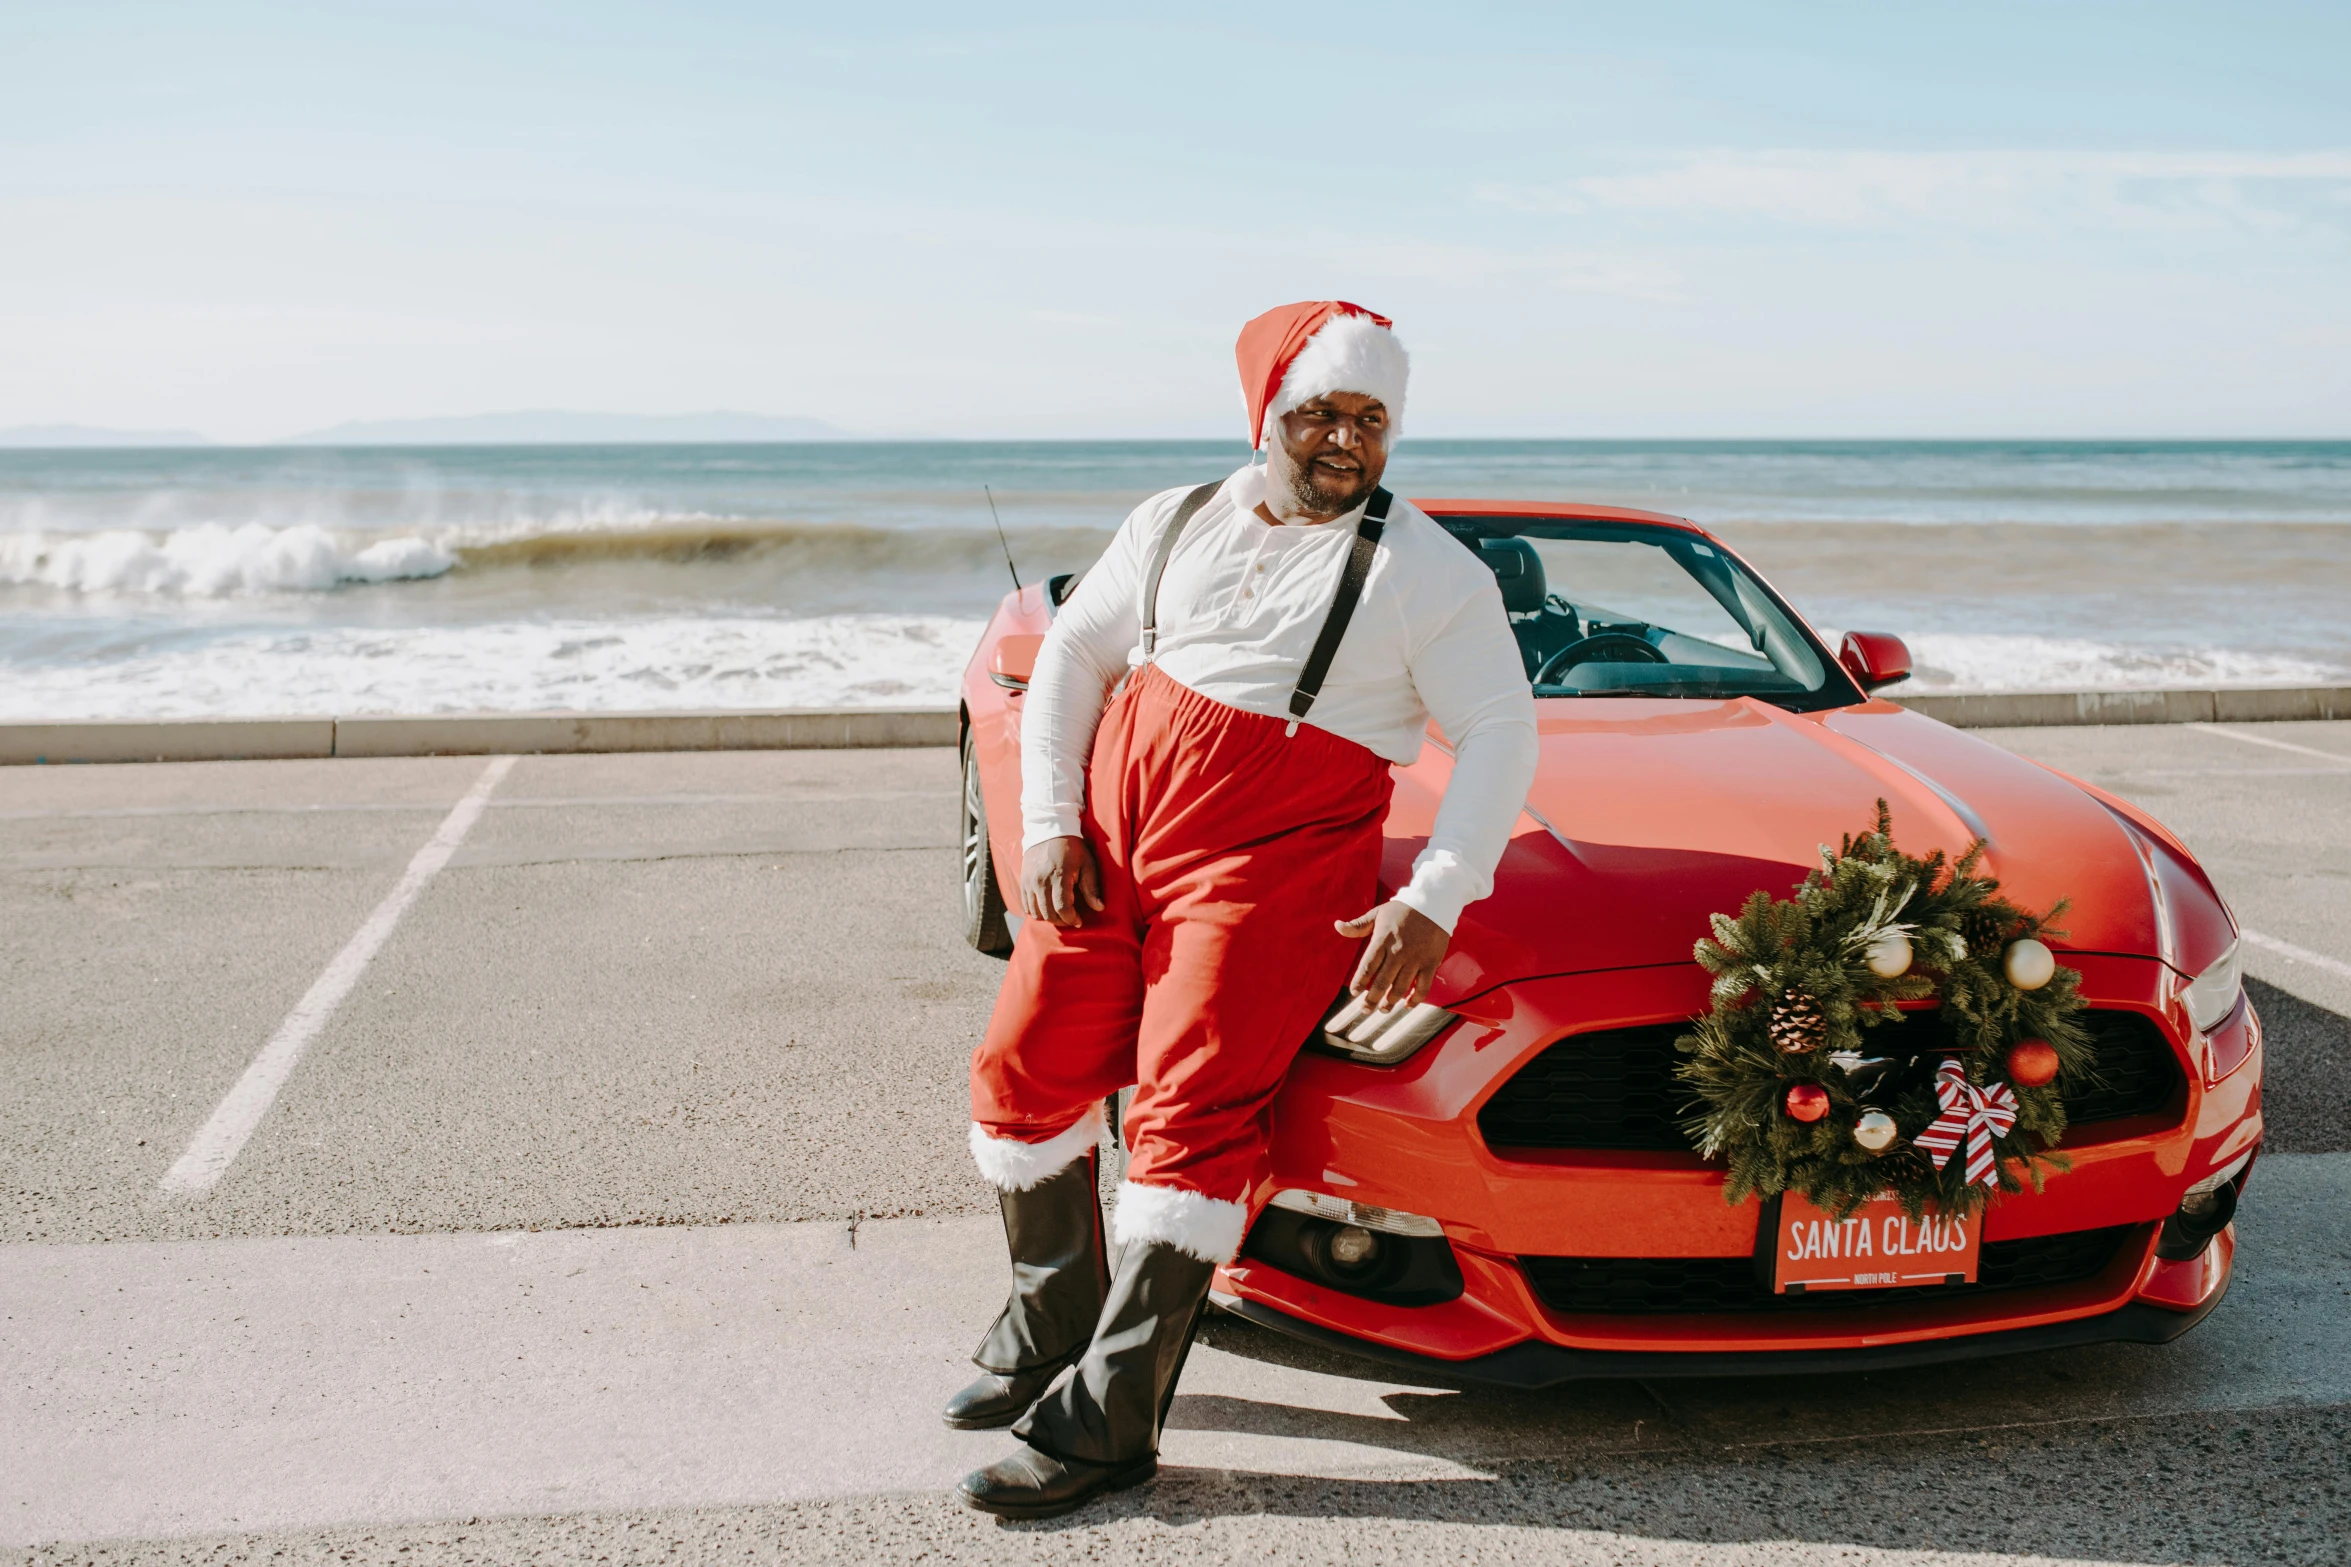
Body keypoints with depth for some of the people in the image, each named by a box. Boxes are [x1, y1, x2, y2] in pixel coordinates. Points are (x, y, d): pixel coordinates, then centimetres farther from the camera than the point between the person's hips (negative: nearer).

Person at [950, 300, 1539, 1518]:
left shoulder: (1426, 569, 1)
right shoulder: (1175, 523, 14)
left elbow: (1500, 734, -4)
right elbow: (1071, 655, 15)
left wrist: (1435, 899, -17)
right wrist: (1046, 824, 2)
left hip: (1268, 865, -5)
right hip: (1108, 838, 5)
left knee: (1189, 1114, -15)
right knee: (1022, 1072, 5)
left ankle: (1103, 1419, -6)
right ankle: (1048, 1325, 27)